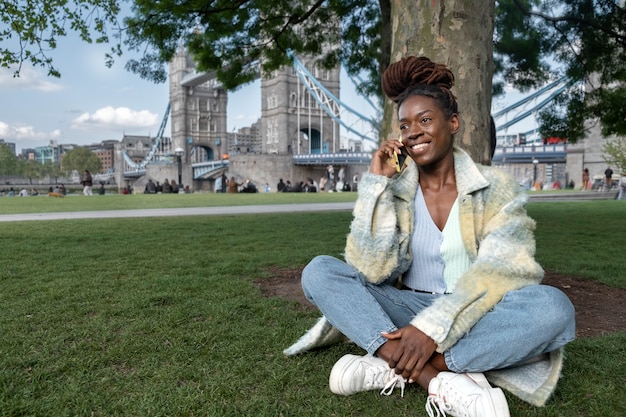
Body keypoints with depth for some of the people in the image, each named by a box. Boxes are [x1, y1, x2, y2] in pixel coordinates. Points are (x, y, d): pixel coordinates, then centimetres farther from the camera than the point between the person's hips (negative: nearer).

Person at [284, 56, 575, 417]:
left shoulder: (496, 189, -3)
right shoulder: (394, 191, 1)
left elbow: (497, 276, -15)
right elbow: (374, 271, -12)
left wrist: (434, 327, -28)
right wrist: (376, 184, -14)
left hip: (476, 319, -1)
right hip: (409, 310, 2)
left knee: (552, 307, -31)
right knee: (319, 271, -18)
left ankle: (392, 367, -28)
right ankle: (441, 381, -31)